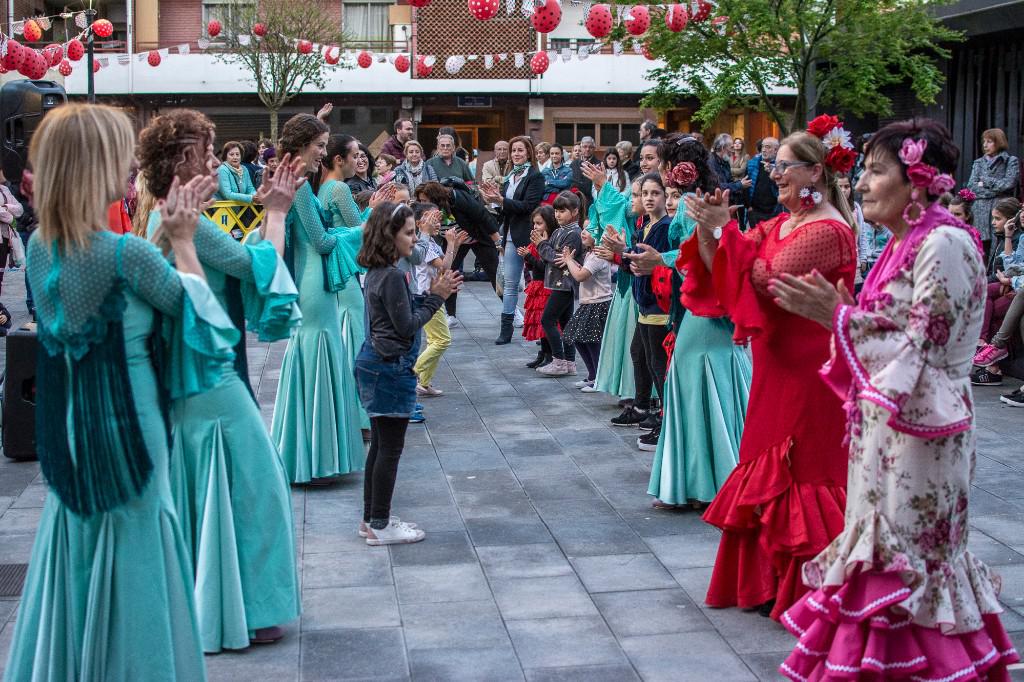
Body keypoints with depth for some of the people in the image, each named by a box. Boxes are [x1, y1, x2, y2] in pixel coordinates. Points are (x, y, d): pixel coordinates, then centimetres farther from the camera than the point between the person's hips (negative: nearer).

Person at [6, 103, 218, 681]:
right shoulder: (125, 252, -22)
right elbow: (194, 305, -6)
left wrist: (165, 233, 13)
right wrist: (184, 240, 4)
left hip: (68, 433, 7)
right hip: (127, 430, -7)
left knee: (74, 561, 19)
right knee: (131, 563, 8)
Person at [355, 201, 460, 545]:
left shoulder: (377, 272, 9)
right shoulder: (392, 276, -19)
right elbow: (407, 326, -17)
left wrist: (433, 294, 4)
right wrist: (435, 297, -10)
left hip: (375, 363, 10)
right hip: (391, 368, -10)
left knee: (380, 446, 16)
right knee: (390, 449, -1)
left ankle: (372, 519, 24)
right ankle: (380, 526, 6)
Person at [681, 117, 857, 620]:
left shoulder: (827, 230, -15)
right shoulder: (779, 224, 12)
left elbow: (767, 279, -24)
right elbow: (722, 272, 8)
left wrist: (724, 228, -20)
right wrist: (707, 229, -7)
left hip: (807, 372, -9)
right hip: (777, 369, 9)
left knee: (800, 476, 0)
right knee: (768, 471, 14)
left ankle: (798, 595, 11)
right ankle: (766, 584, 25)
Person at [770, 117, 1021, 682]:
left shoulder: (945, 244, -16)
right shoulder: (904, 244, 13)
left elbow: (920, 348, -19)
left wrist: (838, 317, -16)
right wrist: (839, 313, 3)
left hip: (919, 430, -9)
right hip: (884, 424, 9)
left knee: (905, 563, -1)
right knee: (883, 550, 14)